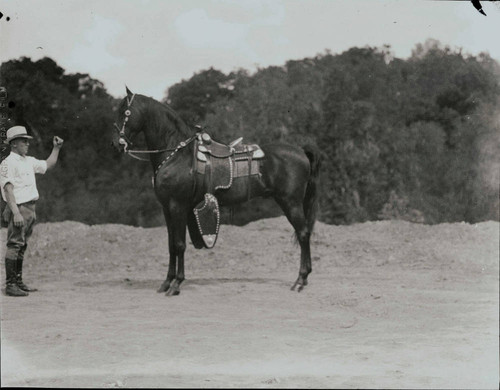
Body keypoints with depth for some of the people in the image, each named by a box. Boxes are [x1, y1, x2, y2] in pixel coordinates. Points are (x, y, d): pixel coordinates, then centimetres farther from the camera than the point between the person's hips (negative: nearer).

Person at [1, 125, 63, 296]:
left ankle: (19, 282, 18)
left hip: (30, 209, 9)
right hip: (18, 209, -9)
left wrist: (56, 148, 21)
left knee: (22, 247, 12)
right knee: (14, 246, -9)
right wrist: (16, 213, -25)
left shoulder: (28, 161, 16)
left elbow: (48, 165, 32)